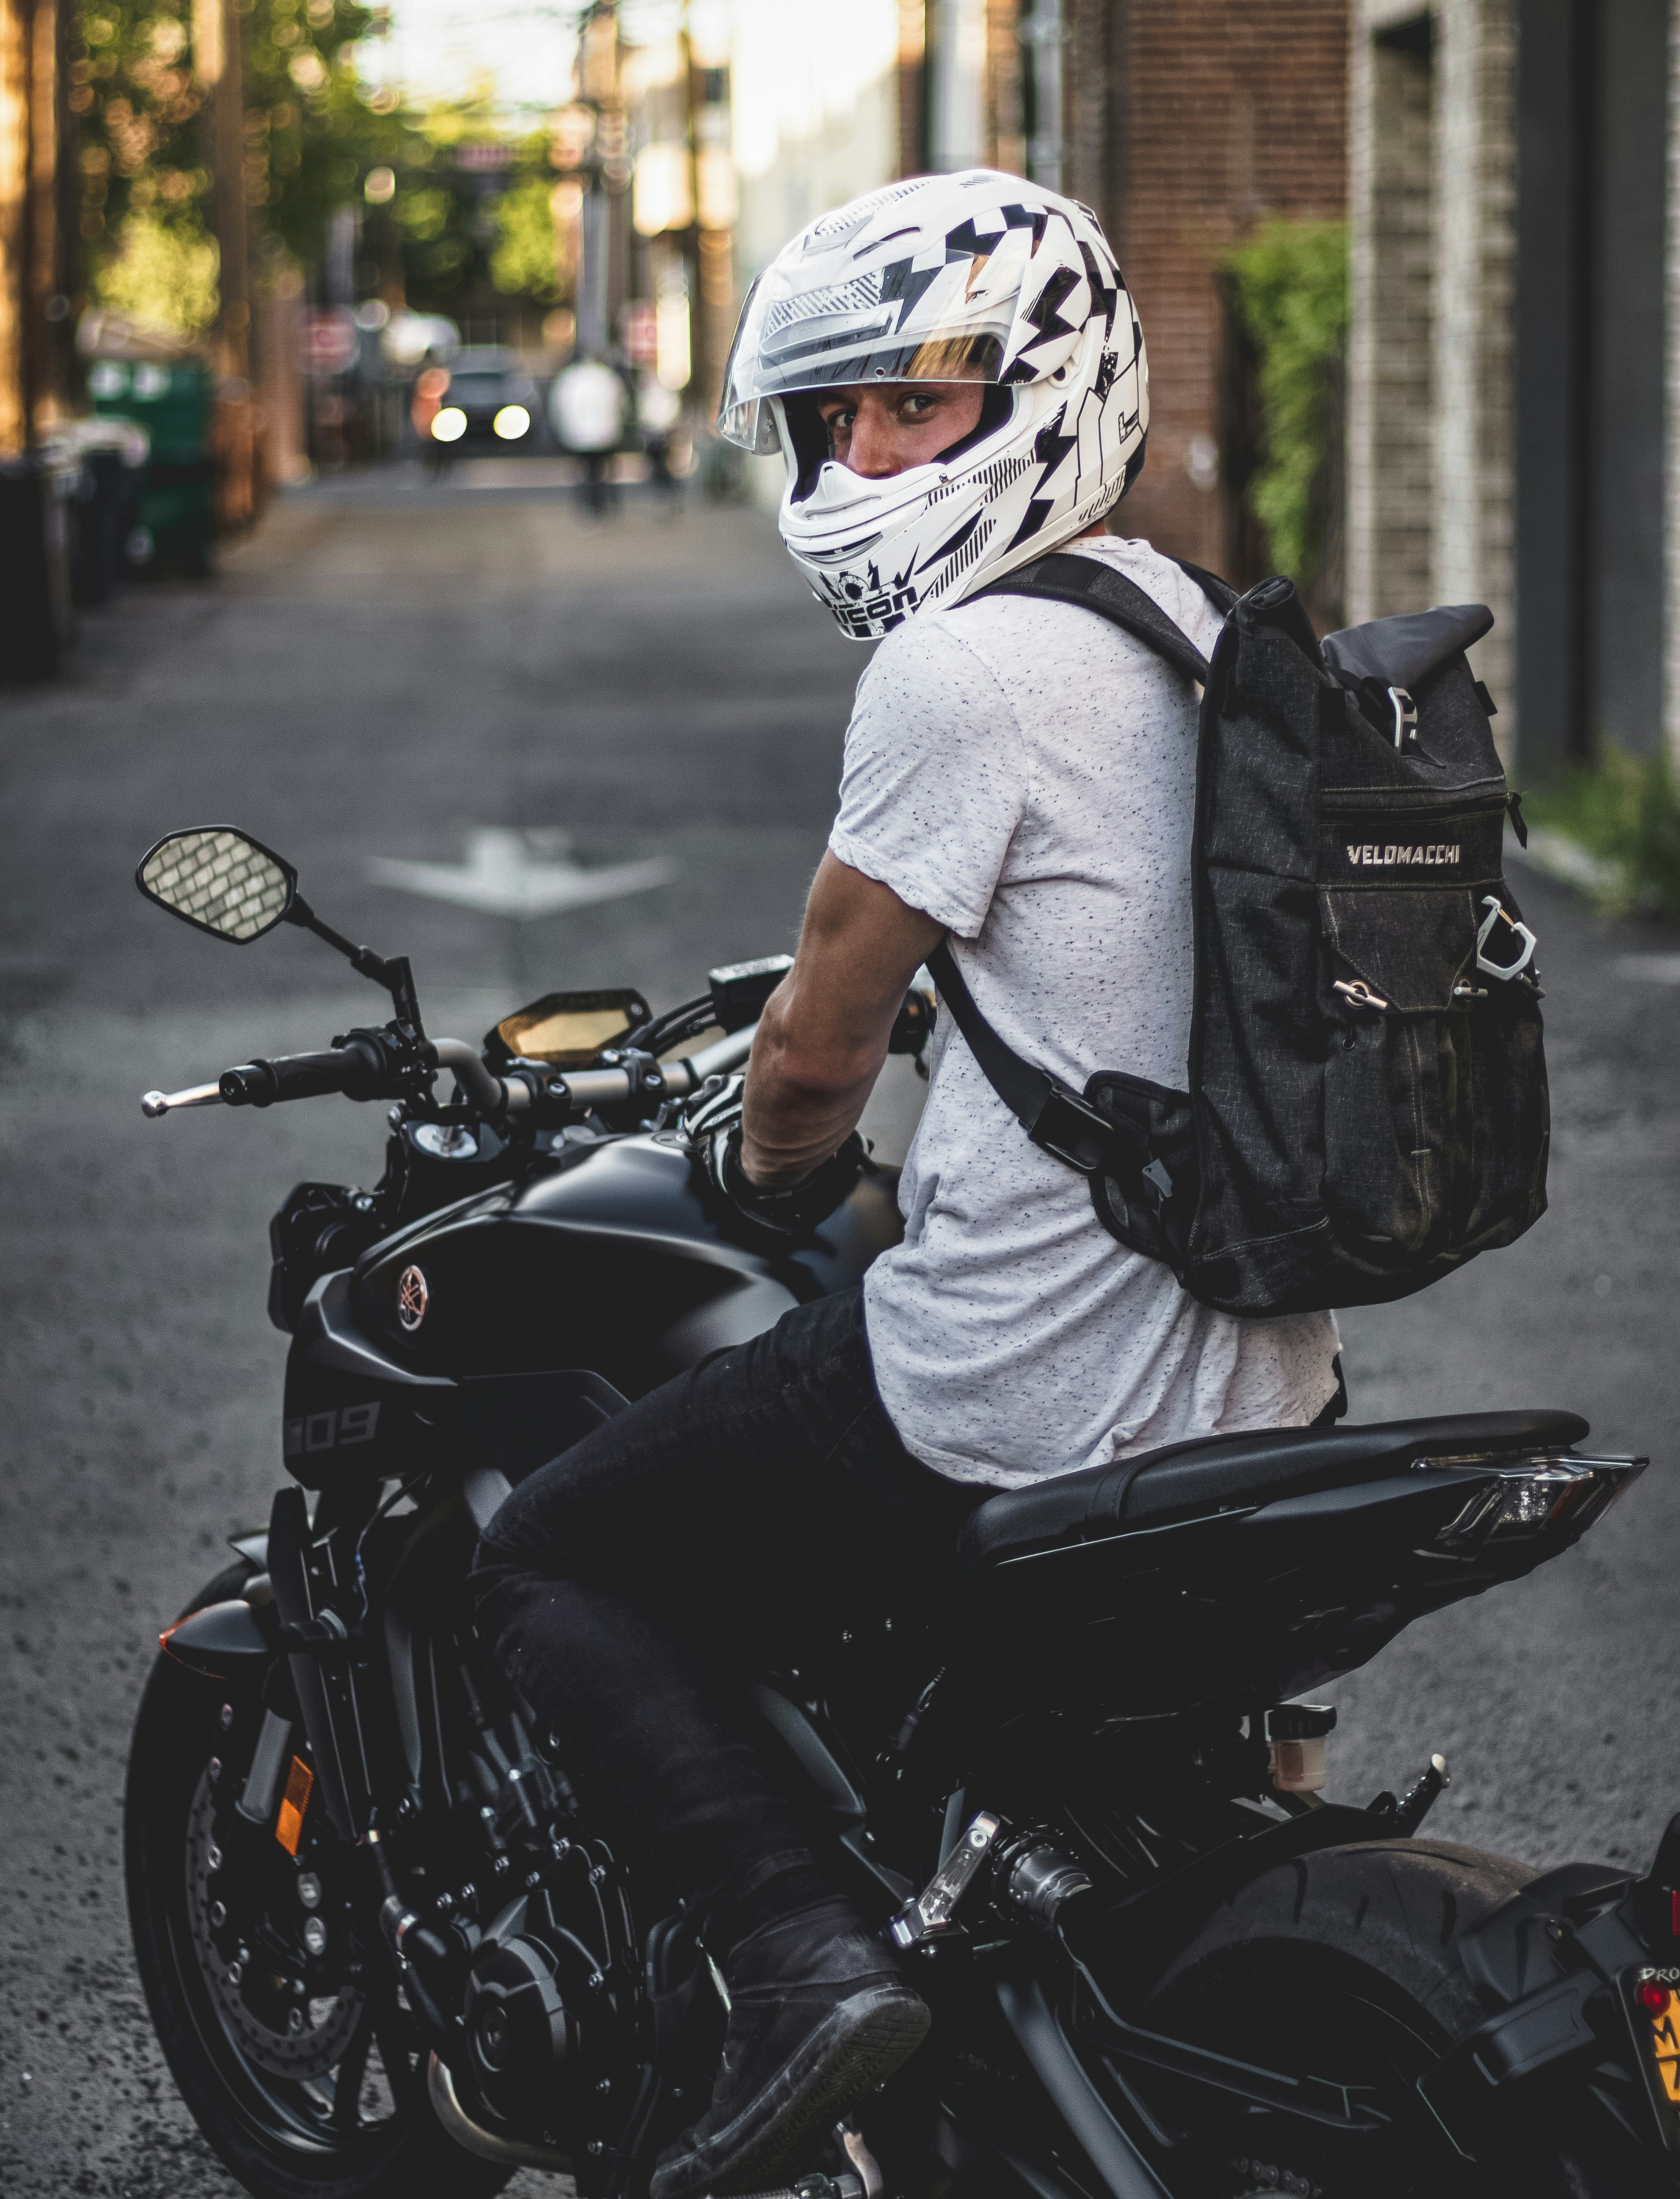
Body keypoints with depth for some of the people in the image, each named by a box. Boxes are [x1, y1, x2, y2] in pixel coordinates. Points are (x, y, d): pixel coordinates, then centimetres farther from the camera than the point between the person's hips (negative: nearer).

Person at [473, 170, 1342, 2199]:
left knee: (551, 1566, 6)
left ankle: (795, 1953, -13)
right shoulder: (1191, 626, 10)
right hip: (1254, 1375, 9)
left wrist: (765, 1162, 11)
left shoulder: (962, 669, -17)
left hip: (1027, 1391, -9)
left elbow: (818, 1055, -10)